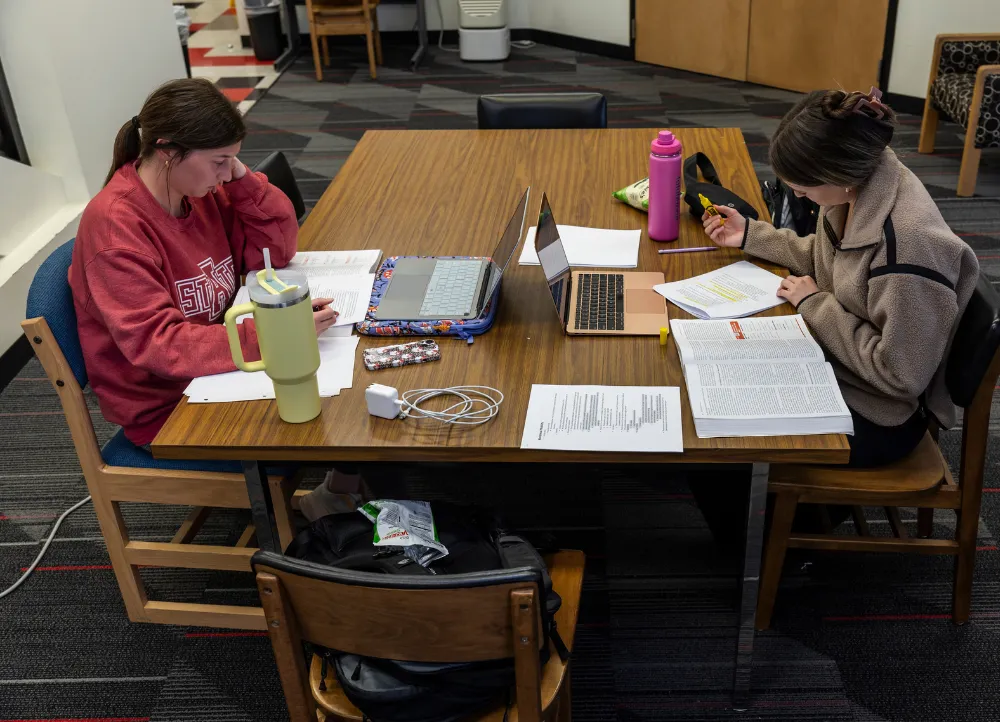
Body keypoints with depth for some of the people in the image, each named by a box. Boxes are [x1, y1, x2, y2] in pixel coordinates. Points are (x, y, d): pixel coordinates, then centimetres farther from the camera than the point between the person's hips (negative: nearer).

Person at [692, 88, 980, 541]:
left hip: (879, 414, -8)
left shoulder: (909, 245, -34)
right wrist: (750, 236, 6)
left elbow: (899, 374, -27)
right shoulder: (860, 182, -8)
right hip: (840, 365, 8)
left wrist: (815, 304, -20)